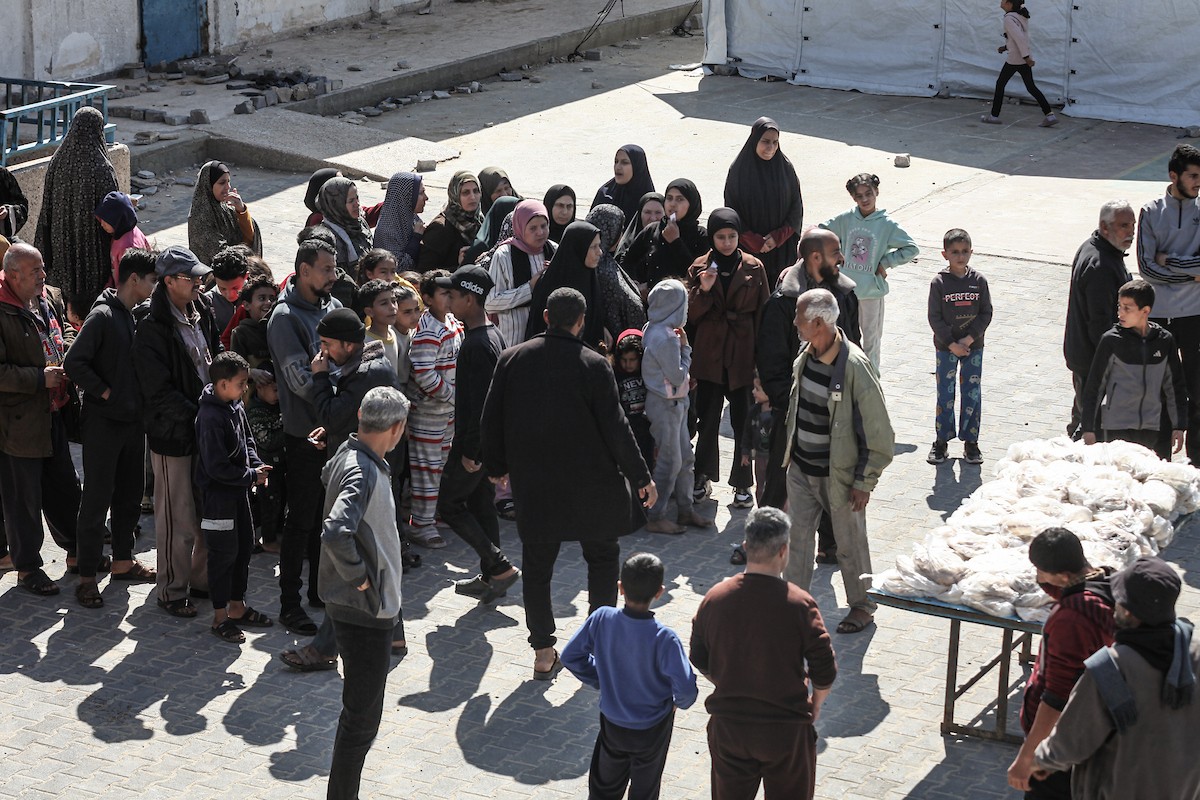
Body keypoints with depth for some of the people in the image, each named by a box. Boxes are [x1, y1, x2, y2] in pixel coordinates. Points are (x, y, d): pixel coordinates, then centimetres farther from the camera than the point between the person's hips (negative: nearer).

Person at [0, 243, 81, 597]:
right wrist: (39, 378, -23)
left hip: (53, 416, 8)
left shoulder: (51, 299, 4)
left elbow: (65, 332, 23)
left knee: (65, 489, 19)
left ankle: (76, 553, 35)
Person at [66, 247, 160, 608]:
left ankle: (122, 561, 29)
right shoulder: (103, 316, -15)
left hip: (132, 420, 8)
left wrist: (139, 400, 8)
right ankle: (87, 577, 3)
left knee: (129, 496, 16)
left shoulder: (137, 315, 10)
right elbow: (74, 362, -20)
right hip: (103, 423, -8)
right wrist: (105, 392, -16)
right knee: (97, 500, -3)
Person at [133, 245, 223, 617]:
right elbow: (160, 391, -19)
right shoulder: (152, 328, -17)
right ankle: (172, 591, 16)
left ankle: (201, 578, 28)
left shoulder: (202, 313, 7)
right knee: (178, 519, 3)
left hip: (206, 428, 7)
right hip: (173, 433, -7)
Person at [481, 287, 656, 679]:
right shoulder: (593, 365, -13)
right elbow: (615, 427, -11)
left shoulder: (512, 359, -2)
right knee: (603, 557, 15)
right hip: (590, 483, -2)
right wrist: (641, 477, -1)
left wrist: (496, 466, 19)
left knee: (536, 565, 10)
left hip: (533, 485, 3)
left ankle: (543, 654, 11)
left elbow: (491, 420, 4)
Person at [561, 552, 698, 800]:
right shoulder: (663, 638, -29)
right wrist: (681, 702, -6)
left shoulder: (601, 619, -19)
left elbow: (570, 656, -8)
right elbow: (686, 687, -31)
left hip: (612, 726, 3)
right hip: (652, 732, -3)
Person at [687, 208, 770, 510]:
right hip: (709, 354, 1)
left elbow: (763, 312, 3)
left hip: (743, 354, -1)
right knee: (707, 417, 8)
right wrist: (703, 292, -17)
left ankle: (742, 484, 10)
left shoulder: (753, 268, 1)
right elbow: (691, 315, 1)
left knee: (743, 420, 1)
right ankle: (703, 476, 24)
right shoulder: (699, 268, 2)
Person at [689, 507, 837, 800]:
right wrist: (815, 704, 9)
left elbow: (699, 660, 5)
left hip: (727, 726, 3)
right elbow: (825, 672, -11)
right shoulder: (799, 604, -17)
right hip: (786, 728, -3)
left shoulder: (715, 598, -7)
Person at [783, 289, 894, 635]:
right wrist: (790, 452, 18)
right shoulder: (805, 356, -3)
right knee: (797, 535, 12)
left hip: (838, 474, -6)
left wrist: (864, 482, -16)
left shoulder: (854, 367, -25)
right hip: (801, 469, 6)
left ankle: (862, 605, 29)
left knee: (850, 543, 11)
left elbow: (878, 433, -18)